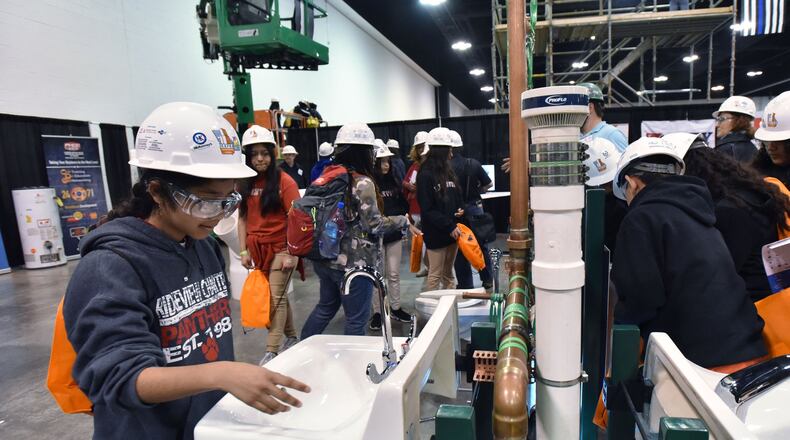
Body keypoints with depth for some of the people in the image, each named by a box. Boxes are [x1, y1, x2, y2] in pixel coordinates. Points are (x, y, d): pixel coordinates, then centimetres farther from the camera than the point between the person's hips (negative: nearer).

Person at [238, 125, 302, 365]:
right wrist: (244, 251, 3)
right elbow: (242, 218, 8)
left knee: (276, 298, -1)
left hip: (280, 248, -5)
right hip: (258, 249, 5)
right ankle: (291, 337, 33)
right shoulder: (245, 183, 5)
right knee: (278, 296, 16)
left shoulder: (284, 181, -9)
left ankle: (272, 351, 9)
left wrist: (291, 253, -14)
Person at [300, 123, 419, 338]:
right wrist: (403, 221, -2)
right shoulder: (362, 183, -16)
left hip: (327, 258, 8)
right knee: (356, 319, 6)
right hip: (354, 262, -8)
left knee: (325, 306, 25)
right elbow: (374, 225, -16)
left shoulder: (329, 176, 6)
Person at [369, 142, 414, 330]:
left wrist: (397, 217, 0)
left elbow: (404, 204, 15)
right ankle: (377, 312, 15)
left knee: (394, 274, 13)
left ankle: (396, 308, 25)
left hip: (394, 234, 5)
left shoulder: (394, 181, 9)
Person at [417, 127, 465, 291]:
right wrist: (449, 226, -19)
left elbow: (457, 196, 20)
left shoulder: (448, 171, 11)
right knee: (435, 275, 2)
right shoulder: (425, 175, -13)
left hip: (452, 231, 8)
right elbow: (427, 210, -17)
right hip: (436, 234, -8)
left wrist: (461, 209, -2)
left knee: (448, 274, 17)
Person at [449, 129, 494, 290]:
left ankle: (466, 285, 14)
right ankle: (488, 281, 25)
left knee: (460, 249, 7)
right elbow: (488, 184, 3)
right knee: (481, 245, 16)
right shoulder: (473, 163, -3)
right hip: (475, 208, 4)